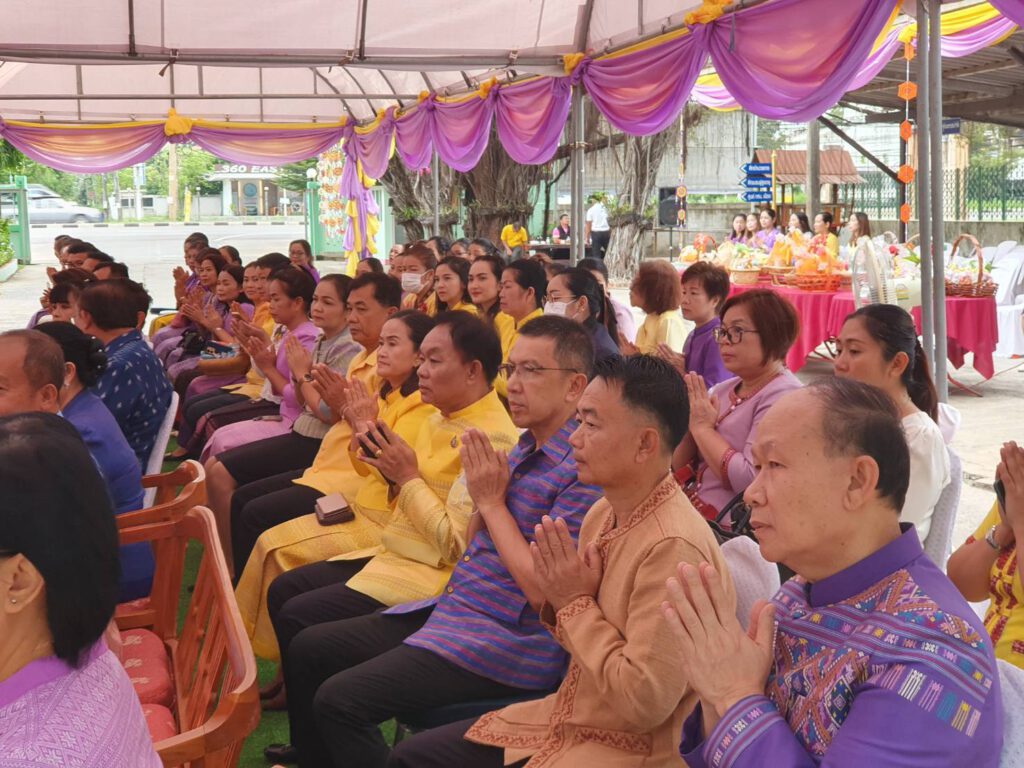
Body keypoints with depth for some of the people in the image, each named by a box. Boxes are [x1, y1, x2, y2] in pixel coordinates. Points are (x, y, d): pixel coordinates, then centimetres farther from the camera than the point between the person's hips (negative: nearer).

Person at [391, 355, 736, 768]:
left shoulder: (673, 547, -26)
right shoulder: (604, 511, 2)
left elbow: (644, 701, -27)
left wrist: (575, 604, -18)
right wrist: (560, 600, -8)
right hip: (567, 718, 9)